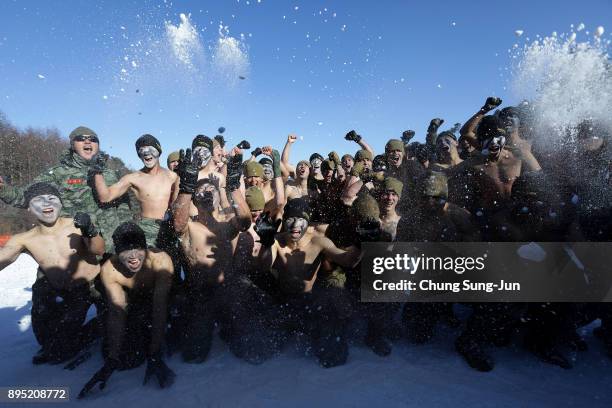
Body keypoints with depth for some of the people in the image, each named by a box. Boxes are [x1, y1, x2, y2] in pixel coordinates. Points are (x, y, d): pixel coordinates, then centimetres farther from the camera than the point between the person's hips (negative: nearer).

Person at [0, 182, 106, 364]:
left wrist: (90, 231, -52)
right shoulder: (24, 240, -8)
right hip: (61, 294, 3)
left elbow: (99, 250, -31)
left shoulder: (77, 225, -18)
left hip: (94, 286, -3)